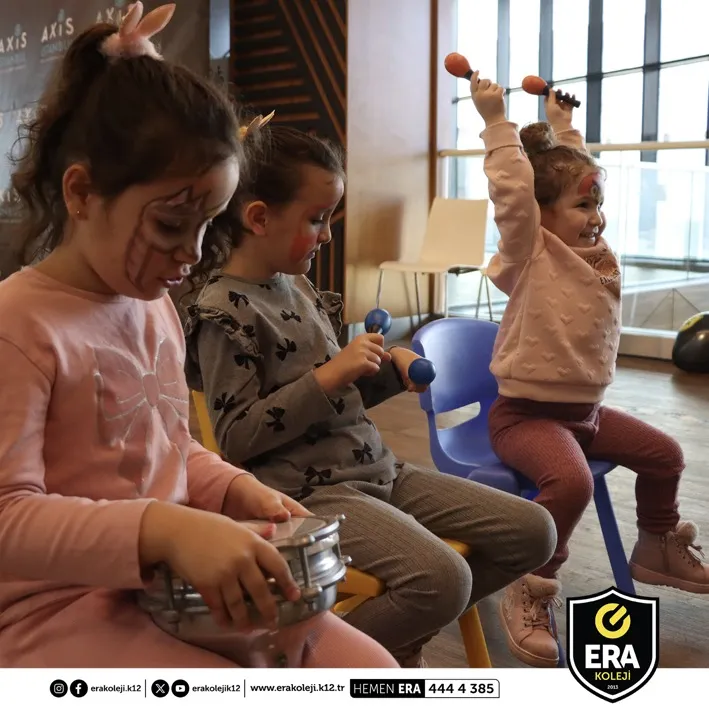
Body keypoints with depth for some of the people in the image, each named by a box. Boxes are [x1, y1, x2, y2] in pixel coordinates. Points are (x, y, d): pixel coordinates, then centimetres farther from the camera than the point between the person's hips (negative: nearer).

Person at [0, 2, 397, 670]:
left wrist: (238, 491, 0)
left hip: (176, 587, 7)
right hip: (59, 610, -7)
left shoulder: (156, 308, 8)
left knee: (371, 666, -1)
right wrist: (163, 529, -32)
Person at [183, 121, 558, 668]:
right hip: (307, 490, -9)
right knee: (443, 578, -31)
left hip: (374, 468, 9)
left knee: (533, 531, 3)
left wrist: (391, 368, 5)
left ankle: (401, 638, 18)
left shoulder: (299, 286, 14)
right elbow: (235, 439, -16)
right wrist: (329, 376, -19)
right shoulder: (224, 311, -11)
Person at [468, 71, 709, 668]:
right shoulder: (531, 255, -13)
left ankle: (658, 547, 40)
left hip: (587, 407, 9)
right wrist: (498, 123, -25)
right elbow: (512, 193, -28)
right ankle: (530, 592, -15)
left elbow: (577, 174, 22)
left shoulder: (596, 252, 8)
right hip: (526, 412, -9)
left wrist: (564, 127, 28)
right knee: (571, 481, -34)